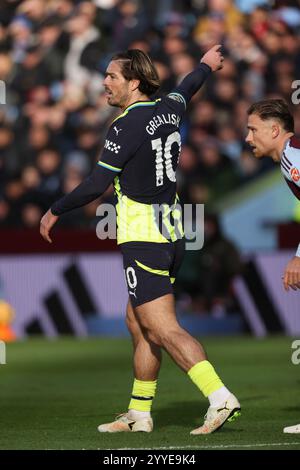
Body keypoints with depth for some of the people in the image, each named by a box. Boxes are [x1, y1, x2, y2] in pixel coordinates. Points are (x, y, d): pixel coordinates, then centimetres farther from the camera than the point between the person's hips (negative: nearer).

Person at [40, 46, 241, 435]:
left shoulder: (127, 125, -15)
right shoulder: (167, 109, 7)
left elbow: (97, 184, -15)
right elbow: (185, 90, 32)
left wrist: (55, 212, -1)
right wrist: (206, 65, 54)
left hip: (142, 238, -9)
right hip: (171, 232, 9)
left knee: (162, 329, -12)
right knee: (138, 323, 15)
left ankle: (220, 398, -22)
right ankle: (139, 414, 19)